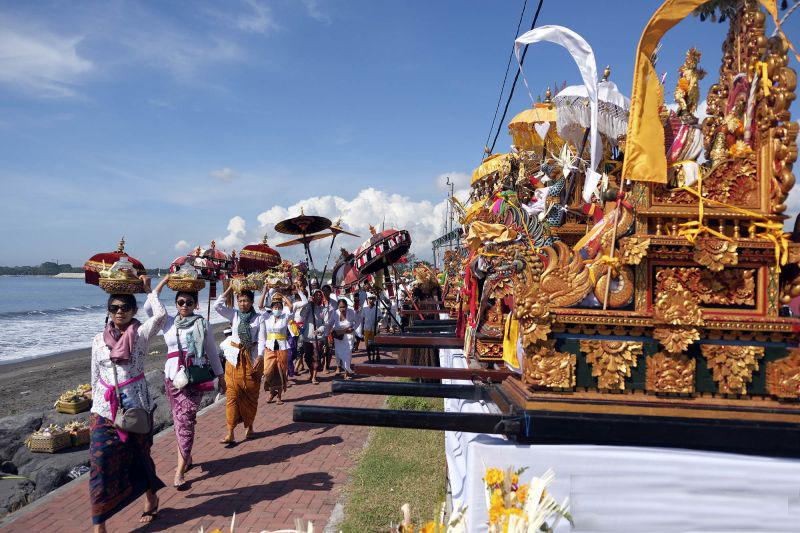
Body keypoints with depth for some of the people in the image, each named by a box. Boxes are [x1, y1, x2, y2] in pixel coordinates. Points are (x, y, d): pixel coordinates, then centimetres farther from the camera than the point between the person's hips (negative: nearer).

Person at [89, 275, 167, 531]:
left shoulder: (141, 333, -4)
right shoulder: (99, 340, 6)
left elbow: (160, 314, -24)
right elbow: (95, 376, 12)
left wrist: (149, 290, -10)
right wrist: (96, 407, 11)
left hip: (136, 406, -2)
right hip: (104, 409, 2)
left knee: (140, 456, 13)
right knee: (100, 464, -3)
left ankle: (151, 498, 38)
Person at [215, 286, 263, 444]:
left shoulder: (259, 318, -2)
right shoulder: (234, 314, 2)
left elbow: (261, 340, -6)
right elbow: (217, 305, -10)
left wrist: (259, 357, -18)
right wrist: (229, 289, -8)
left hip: (252, 359, -1)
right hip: (234, 358, 1)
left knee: (251, 395, 9)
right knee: (232, 395, -3)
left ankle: (249, 426, 26)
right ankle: (230, 433, -3)